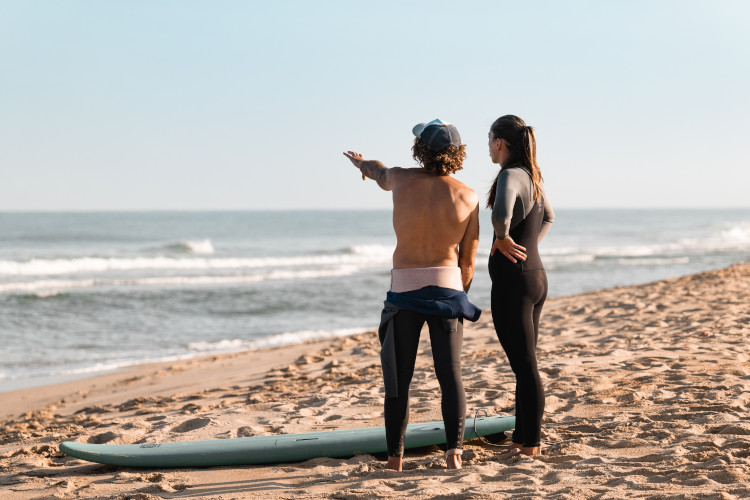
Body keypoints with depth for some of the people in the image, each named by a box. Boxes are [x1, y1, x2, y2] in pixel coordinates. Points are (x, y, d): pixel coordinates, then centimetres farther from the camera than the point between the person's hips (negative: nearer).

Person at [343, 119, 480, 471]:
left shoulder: (401, 180, -6)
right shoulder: (468, 198, -4)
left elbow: (379, 173, 21)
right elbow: (468, 261, 2)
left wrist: (362, 163, 45)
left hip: (405, 289, 0)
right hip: (447, 286, 0)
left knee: (398, 379, 7)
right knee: (450, 376, 4)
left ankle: (395, 459, 8)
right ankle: (454, 451, -8)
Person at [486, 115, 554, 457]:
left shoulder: (511, 175, -16)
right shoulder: (532, 176, 12)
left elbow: (501, 213, -38)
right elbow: (548, 217, 30)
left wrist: (503, 239, -19)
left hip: (513, 281, -9)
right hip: (536, 276, 9)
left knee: (525, 365, -4)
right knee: (526, 363, 14)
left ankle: (531, 444, 2)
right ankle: (523, 437, 23)